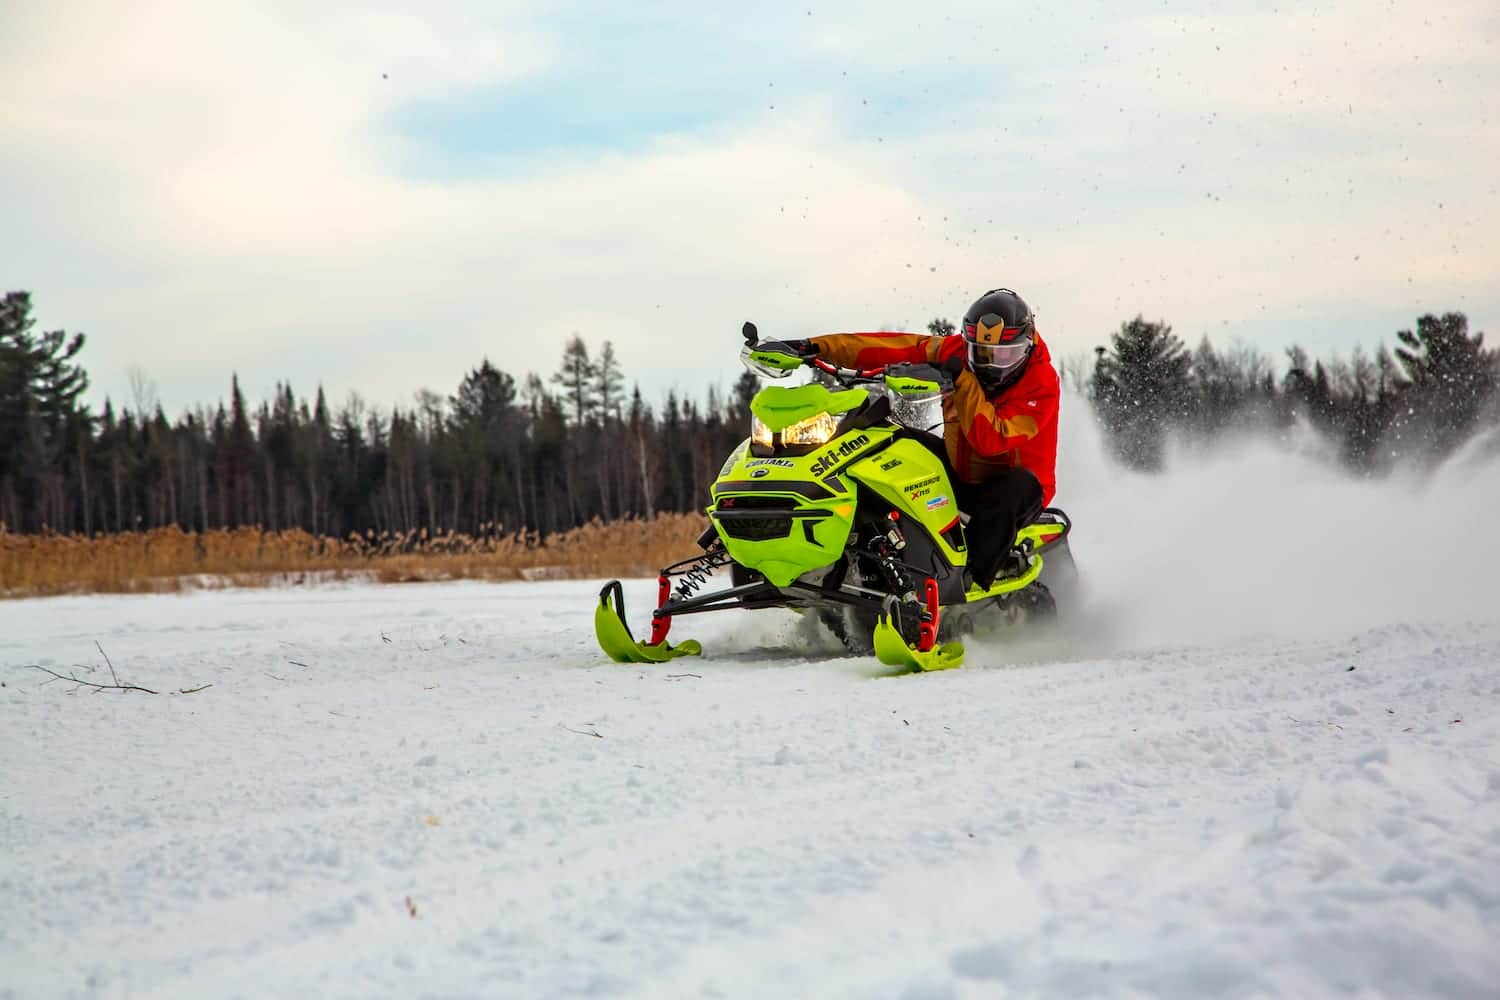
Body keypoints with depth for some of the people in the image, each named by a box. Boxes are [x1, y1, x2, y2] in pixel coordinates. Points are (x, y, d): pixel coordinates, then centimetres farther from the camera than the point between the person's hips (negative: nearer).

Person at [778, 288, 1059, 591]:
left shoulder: (1042, 386, -22)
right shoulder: (958, 351, -7)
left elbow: (990, 440, -33)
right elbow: (893, 348, -12)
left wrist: (963, 382, -34)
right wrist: (815, 347, -18)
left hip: (1019, 488, -6)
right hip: (960, 478, 6)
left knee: (1015, 486, -40)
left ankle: (973, 575, -36)